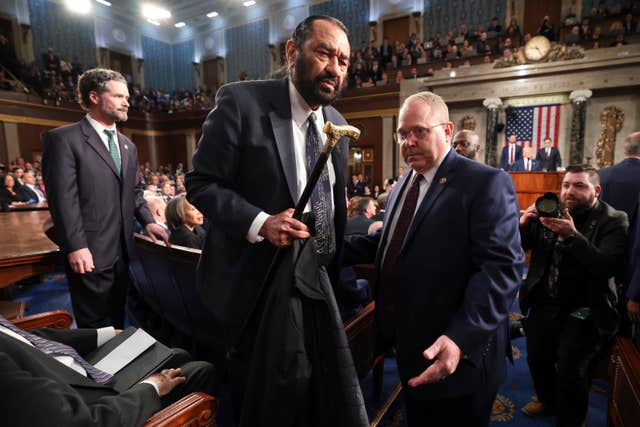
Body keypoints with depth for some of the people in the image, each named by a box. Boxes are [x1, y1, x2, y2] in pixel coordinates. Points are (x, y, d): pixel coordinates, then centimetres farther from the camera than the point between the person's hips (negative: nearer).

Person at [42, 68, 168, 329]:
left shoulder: (128, 146, 16)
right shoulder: (63, 139, -7)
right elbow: (63, 198, -14)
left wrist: (147, 221, 3)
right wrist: (76, 247, -19)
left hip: (122, 250, 7)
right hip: (90, 253, -6)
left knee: (117, 320, 18)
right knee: (95, 326, 7)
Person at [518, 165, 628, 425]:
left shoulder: (613, 221, -8)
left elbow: (609, 267, -21)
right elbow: (519, 247, 4)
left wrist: (573, 235, -32)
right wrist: (523, 224, -17)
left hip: (583, 311, -4)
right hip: (544, 303, 4)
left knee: (569, 370, -10)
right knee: (537, 359, 13)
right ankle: (548, 400, 43)